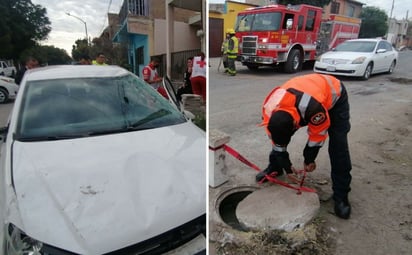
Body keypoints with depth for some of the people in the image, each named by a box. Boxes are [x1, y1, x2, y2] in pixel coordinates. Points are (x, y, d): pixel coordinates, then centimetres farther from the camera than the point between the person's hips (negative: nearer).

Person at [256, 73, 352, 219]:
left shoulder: (314, 107, -47)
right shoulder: (269, 109, -30)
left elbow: (318, 134, -25)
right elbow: (277, 142, -15)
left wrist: (309, 159, -11)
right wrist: (287, 167, -8)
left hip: (334, 95, -4)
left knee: (338, 145, -16)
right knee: (278, 138, -1)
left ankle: (341, 195, -4)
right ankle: (274, 168, 23)